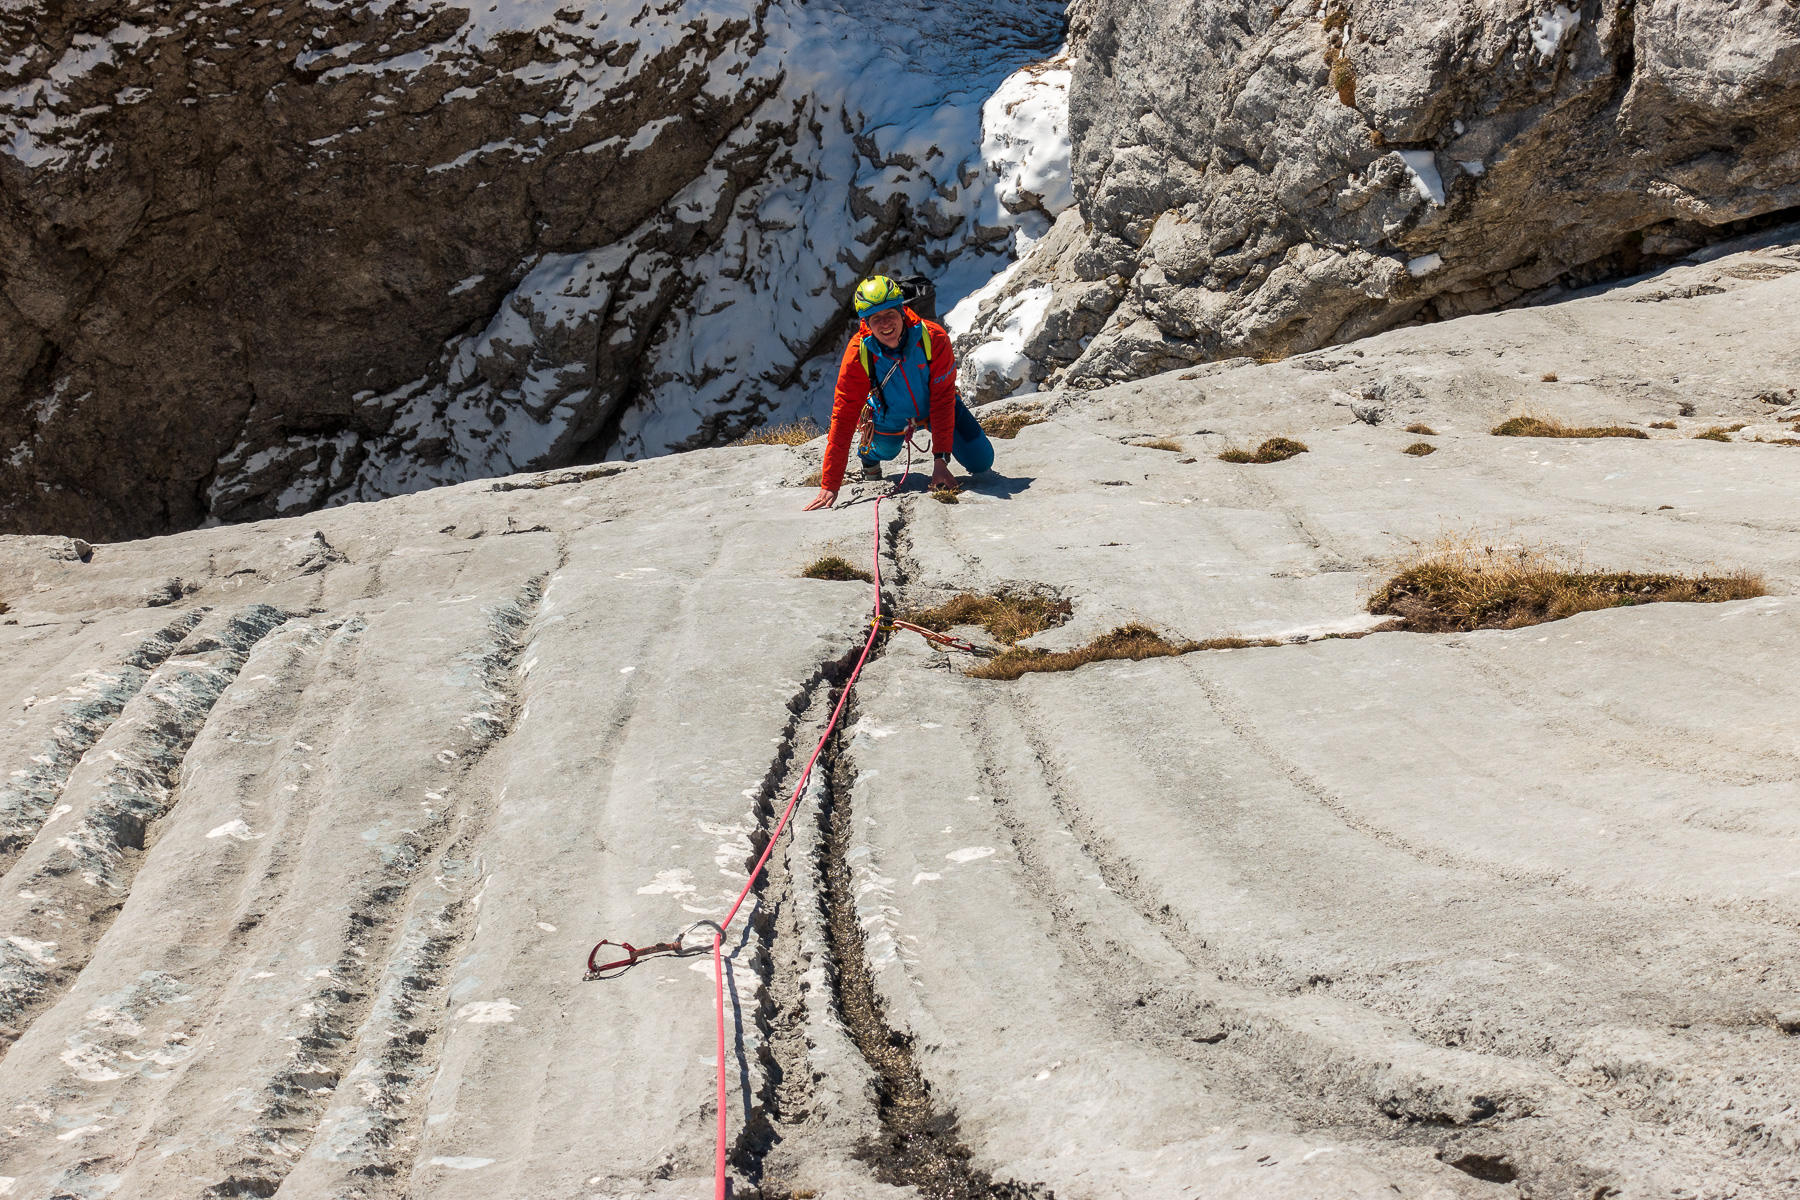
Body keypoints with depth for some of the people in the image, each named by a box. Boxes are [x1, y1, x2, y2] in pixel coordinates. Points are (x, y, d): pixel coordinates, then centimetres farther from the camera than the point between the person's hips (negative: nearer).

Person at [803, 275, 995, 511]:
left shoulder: (934, 338, -35)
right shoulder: (858, 355, -33)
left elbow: (942, 400, -28)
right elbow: (843, 418, -32)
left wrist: (940, 459, -33)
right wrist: (830, 486, -36)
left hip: (933, 408, 0)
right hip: (891, 419, 0)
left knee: (980, 462, 0)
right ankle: (869, 453, 55)